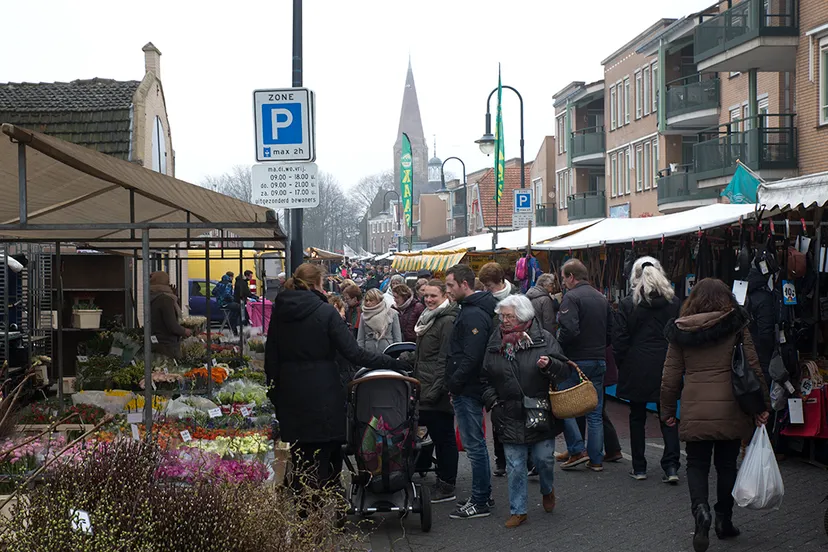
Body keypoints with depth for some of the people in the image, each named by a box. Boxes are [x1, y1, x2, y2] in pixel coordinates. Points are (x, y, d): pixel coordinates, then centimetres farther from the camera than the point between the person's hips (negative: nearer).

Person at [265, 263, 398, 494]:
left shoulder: (279, 312, 4)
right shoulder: (326, 312, -11)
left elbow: (271, 359, 8)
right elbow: (353, 353, -15)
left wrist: (274, 394, 16)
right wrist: (390, 362, -7)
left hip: (290, 397, 5)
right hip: (323, 396, -5)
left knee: (299, 460, 11)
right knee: (325, 457, 4)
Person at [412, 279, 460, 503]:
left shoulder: (447, 321, -13)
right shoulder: (429, 318, 17)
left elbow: (445, 360, -18)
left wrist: (436, 390, -21)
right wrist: (417, 387, 22)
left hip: (438, 394, -10)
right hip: (426, 391, 10)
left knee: (443, 437, -3)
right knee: (439, 437, 14)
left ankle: (447, 487, 3)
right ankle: (443, 482, 21)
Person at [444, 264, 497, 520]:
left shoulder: (474, 315, -18)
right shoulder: (470, 309, 15)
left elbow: (471, 357, -24)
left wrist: (454, 384, -15)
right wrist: (454, 386, 16)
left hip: (468, 390, -11)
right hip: (468, 389, 11)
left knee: (474, 445, -4)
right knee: (476, 443, 16)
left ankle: (479, 502, 1)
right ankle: (483, 496, 25)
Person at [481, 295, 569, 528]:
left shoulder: (543, 338, -3)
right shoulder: (496, 341, 6)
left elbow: (565, 370, -2)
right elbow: (486, 377, 16)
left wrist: (549, 365, -22)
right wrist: (492, 400, 3)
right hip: (510, 417, 2)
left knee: (544, 458, 5)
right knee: (515, 466, 4)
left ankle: (548, 490, 37)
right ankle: (518, 510, 16)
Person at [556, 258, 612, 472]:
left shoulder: (572, 297, -13)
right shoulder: (601, 298, 12)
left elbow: (569, 330, -24)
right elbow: (610, 331, 15)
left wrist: (557, 346, -8)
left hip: (577, 359, -7)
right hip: (599, 361, 7)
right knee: (595, 412, 9)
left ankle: (577, 450, -2)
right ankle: (596, 459, 10)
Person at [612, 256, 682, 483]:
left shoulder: (627, 304, -7)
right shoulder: (674, 302, 0)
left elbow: (619, 340, -6)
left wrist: (622, 365, 6)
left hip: (636, 369, -2)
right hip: (666, 369, 2)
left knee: (637, 417, 9)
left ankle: (639, 467, 13)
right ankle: (671, 465, -3)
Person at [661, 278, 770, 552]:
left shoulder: (680, 331, 4)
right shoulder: (737, 326, 0)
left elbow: (670, 375, 6)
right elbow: (754, 367, -3)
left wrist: (667, 410, 16)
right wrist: (762, 404, 3)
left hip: (694, 411, 0)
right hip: (730, 409, 0)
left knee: (697, 465, 9)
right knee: (726, 465, 15)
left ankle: (700, 509, -17)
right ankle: (724, 521, 21)